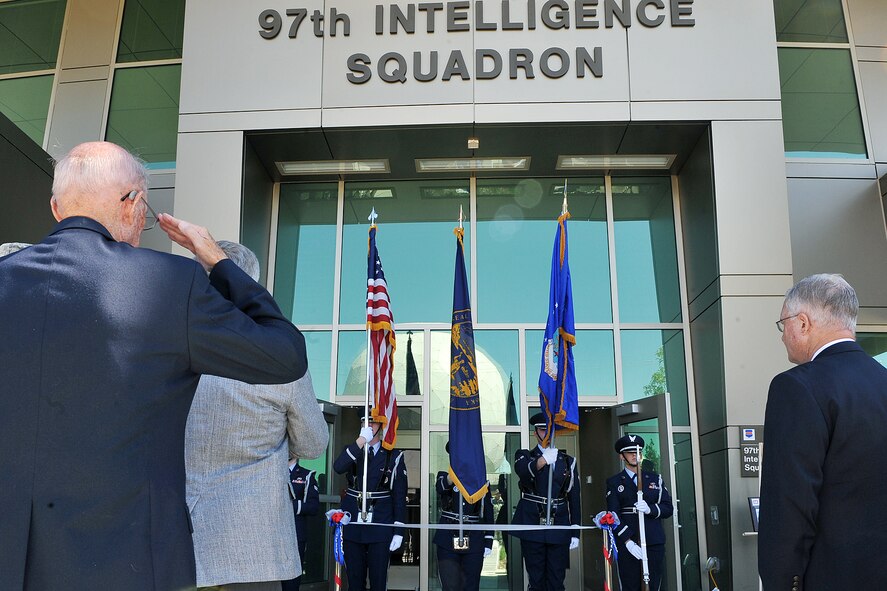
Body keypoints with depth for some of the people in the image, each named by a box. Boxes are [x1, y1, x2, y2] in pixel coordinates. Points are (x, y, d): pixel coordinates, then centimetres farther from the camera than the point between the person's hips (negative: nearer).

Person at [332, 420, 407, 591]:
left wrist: (398, 531, -4)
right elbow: (338, 468, -15)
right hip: (353, 524, 2)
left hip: (380, 526, -2)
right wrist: (361, 440, -21)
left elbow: (399, 495, 1)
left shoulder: (393, 456, 2)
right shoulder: (352, 451, 8)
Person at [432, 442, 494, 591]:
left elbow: (488, 515, 11)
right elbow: (441, 487, -21)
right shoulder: (445, 477, 5)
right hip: (448, 541, -1)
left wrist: (488, 543, 3)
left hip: (474, 544, 1)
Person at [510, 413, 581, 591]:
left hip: (559, 530, 2)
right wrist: (543, 460, -40)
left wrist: (575, 533, 7)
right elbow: (523, 472, -21)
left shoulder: (568, 462, 12)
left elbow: (574, 499, 12)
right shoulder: (525, 456, 4)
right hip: (532, 528, -2)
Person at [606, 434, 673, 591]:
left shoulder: (656, 479, 16)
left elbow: (668, 508, 9)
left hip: (654, 543, 2)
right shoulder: (614, 482, 7)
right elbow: (613, 515, -2)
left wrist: (650, 509, -12)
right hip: (627, 544, -2)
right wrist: (627, 541, -14)